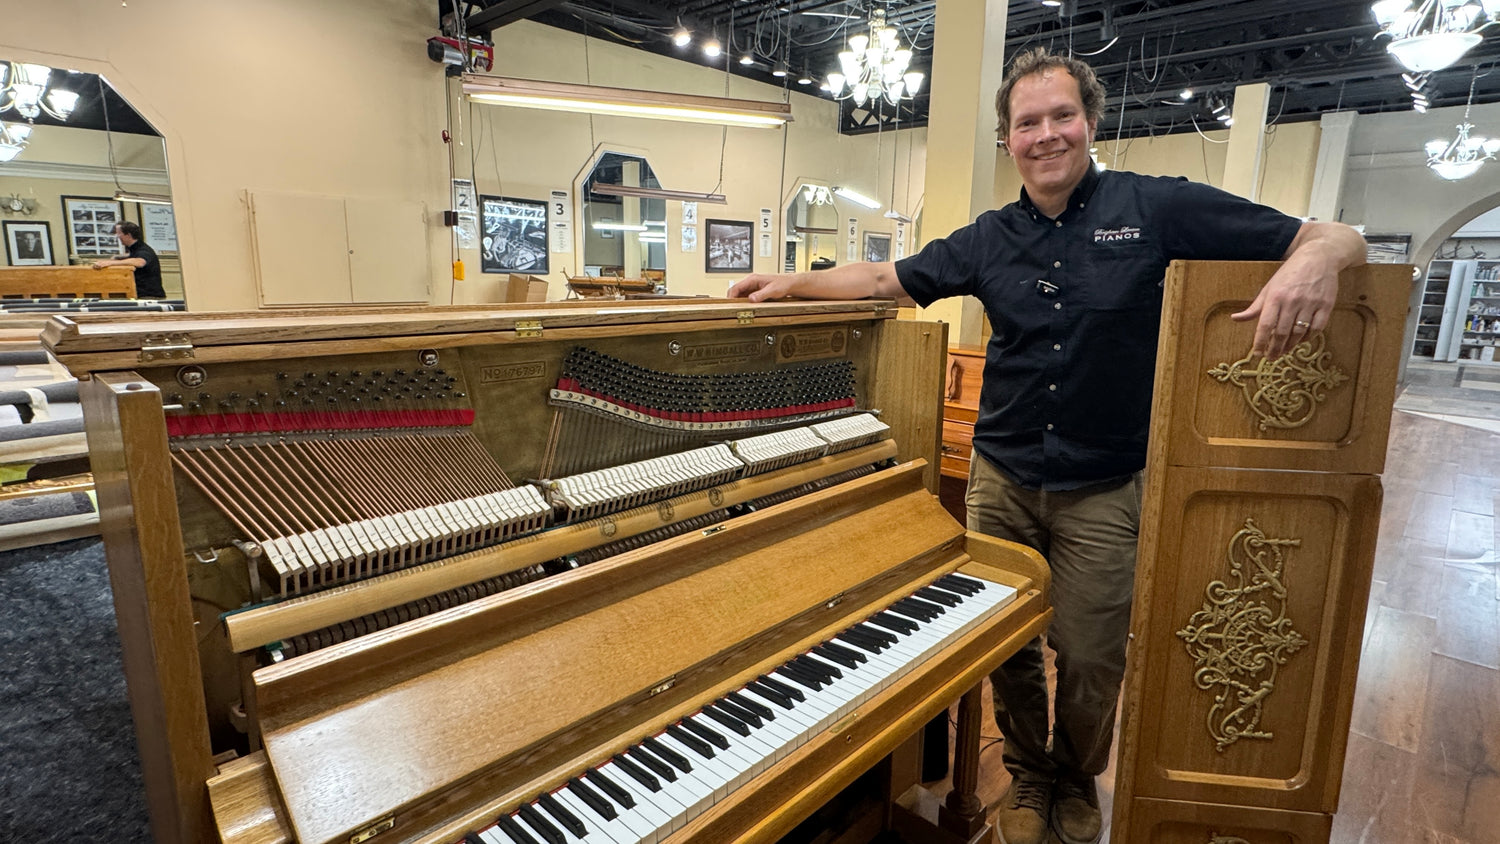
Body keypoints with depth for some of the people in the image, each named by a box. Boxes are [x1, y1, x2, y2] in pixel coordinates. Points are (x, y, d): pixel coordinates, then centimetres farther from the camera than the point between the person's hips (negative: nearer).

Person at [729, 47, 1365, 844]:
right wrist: (791, 283, 1)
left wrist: (1312, 260, -29)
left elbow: (1335, 237, -6)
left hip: (1103, 492, -2)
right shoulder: (989, 239, 4)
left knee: (1091, 658, 10)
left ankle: (1078, 780, 41)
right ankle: (1028, 775, 40)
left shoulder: (1155, 207, -6)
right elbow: (888, 278, 8)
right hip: (1001, 480, 3)